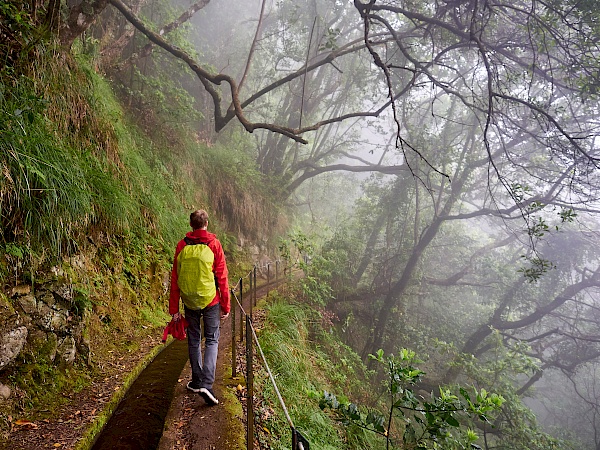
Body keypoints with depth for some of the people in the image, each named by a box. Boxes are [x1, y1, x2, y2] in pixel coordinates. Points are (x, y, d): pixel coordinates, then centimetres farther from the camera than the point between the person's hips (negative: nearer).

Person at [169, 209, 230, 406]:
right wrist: (225, 306, 0)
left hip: (189, 302, 3)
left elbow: (175, 279, 2)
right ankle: (206, 384, -7)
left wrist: (174, 308, 8)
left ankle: (197, 381, 27)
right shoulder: (213, 244, -8)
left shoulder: (182, 246, -1)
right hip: (210, 301, -2)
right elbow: (222, 277, -7)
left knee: (193, 340, 16)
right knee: (212, 340, 6)